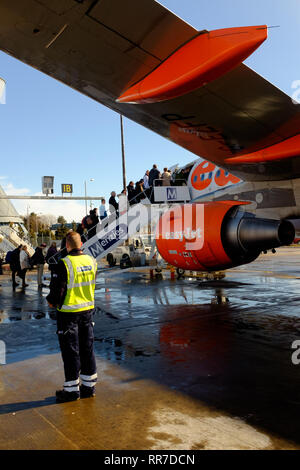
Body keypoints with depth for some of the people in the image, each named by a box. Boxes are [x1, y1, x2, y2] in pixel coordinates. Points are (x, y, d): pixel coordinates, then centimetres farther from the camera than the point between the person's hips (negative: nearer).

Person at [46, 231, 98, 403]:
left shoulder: (65, 264, -19)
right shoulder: (91, 261, 0)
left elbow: (58, 289, -14)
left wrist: (51, 301, 4)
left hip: (69, 312, -6)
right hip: (88, 309, 6)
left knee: (70, 350, 6)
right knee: (87, 348, 15)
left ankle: (72, 388, 16)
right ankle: (89, 385, 25)